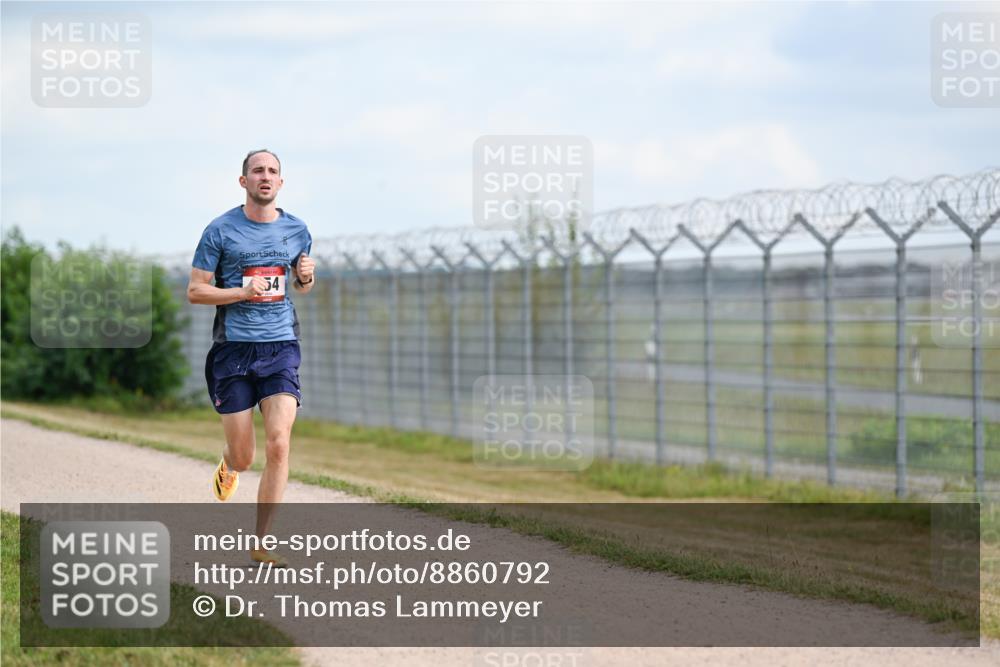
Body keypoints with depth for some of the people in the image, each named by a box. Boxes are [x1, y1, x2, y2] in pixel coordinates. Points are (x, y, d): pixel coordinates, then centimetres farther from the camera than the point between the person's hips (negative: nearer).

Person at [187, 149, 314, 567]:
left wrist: (307, 277, 0)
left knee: (279, 444, -14)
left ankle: (261, 544, -6)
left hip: (281, 348, 2)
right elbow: (195, 291, -1)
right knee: (244, 456, 1)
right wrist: (243, 291, -16)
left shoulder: (297, 231, 9)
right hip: (233, 348, -2)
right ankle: (228, 467, 41)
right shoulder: (221, 230, -2)